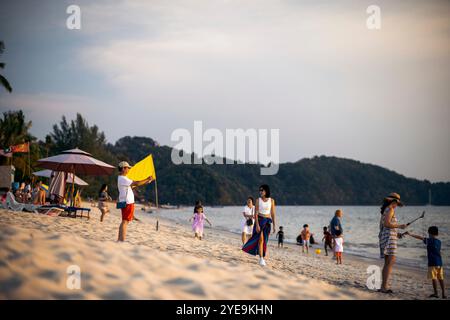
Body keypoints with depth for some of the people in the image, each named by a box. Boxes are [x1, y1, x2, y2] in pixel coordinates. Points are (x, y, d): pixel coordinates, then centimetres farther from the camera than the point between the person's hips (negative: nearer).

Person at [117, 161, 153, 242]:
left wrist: (145, 182, 18)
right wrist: (147, 179, -13)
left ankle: (119, 239, 16)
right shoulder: (122, 179, -16)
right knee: (125, 221, -9)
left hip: (127, 202, 10)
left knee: (124, 221, 13)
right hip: (127, 203, -10)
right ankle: (122, 240, -10)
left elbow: (131, 186, 22)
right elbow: (136, 184, -21)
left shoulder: (122, 178, 18)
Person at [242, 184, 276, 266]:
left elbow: (273, 214, 5)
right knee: (261, 239, -14)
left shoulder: (271, 200, 2)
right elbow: (256, 213, -6)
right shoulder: (258, 200, -3)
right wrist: (257, 225, -16)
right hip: (259, 220, -2)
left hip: (267, 222, 2)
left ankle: (262, 258, 21)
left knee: (265, 240, 8)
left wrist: (274, 226, 3)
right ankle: (261, 259, -15)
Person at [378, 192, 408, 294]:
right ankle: (384, 287, -22)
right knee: (391, 262, -15)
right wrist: (399, 226, -13)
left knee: (387, 263, 11)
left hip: (384, 237, 11)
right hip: (389, 238, -11)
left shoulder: (385, 210, 20)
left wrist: (396, 233, 24)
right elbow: (386, 224, -22)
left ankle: (383, 286, 12)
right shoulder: (390, 209, -10)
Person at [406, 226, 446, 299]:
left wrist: (410, 234, -10)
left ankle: (436, 293, -2)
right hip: (440, 262, 7)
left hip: (432, 263, -7)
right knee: (441, 278, 9)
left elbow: (420, 238, -12)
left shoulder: (430, 240, -8)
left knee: (434, 278, -2)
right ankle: (443, 294, 9)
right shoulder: (439, 241, 12)